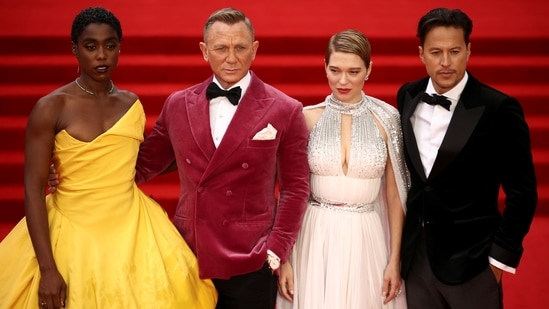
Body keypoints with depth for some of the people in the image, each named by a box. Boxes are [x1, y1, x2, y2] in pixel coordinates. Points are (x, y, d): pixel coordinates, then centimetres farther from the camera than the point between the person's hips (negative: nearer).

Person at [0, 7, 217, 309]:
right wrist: (47, 268, -18)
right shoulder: (51, 107, -10)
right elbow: (33, 188, -13)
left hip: (131, 229, 4)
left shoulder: (132, 104, 5)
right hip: (74, 232, -4)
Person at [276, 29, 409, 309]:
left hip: (366, 241, 0)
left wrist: (395, 260, 1)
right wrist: (284, 257, -2)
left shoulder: (386, 119, -1)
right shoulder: (307, 118, -1)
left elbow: (394, 194, 3)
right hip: (315, 239, 0)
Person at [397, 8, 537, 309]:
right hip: (413, 255, 4)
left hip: (470, 259, -4)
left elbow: (522, 192, -9)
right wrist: (400, 238, 11)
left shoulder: (498, 109, -13)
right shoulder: (408, 96, 2)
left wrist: (501, 255, -8)